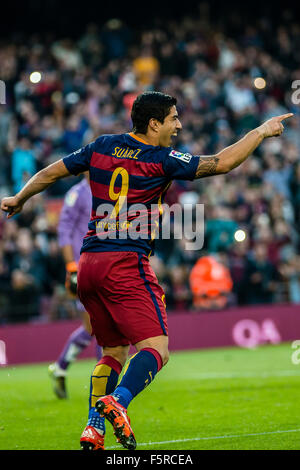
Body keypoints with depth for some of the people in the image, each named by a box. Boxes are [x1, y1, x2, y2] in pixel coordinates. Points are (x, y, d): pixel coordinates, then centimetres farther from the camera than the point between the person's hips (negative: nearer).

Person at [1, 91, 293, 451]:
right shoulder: (161, 159, -4)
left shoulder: (102, 147, 12)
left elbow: (51, 172, 19)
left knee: (114, 351, 17)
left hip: (88, 263, 7)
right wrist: (261, 132, 4)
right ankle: (117, 402, -36)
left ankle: (93, 431, 4)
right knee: (156, 349, -11)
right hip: (126, 262, -7)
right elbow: (221, 163, -8)